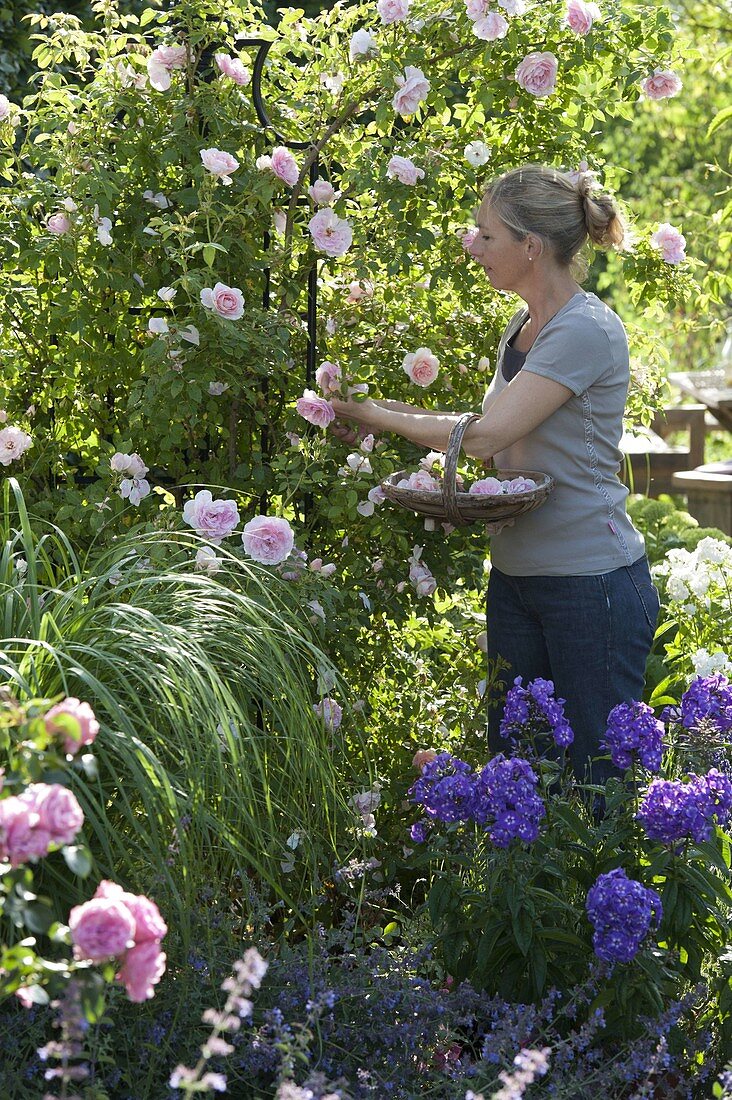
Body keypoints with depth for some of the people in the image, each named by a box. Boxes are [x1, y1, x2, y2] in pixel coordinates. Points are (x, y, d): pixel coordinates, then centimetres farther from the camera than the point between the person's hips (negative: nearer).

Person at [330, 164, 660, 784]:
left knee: (598, 778, 0)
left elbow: (485, 437, -22)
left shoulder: (587, 331, -18)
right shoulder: (524, 327, 11)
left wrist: (375, 416, -10)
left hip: (592, 584, -9)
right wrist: (398, 411, 3)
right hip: (518, 578, 9)